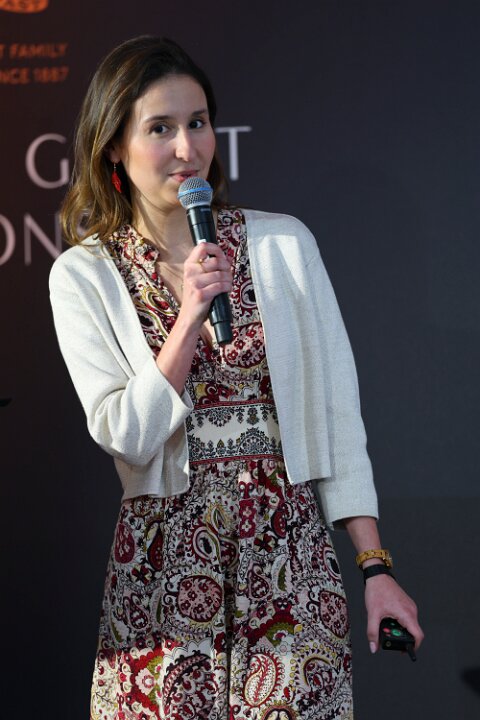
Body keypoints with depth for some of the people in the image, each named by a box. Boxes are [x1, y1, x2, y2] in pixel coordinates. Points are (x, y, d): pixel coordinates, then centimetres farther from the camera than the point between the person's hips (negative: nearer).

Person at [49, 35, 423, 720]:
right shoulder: (82, 277, 1)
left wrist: (376, 566, -1)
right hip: (163, 558, 0)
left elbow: (335, 413, 3)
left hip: (290, 552, 0)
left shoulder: (284, 243, 2)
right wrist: (191, 315, -16)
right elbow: (126, 436, -6)